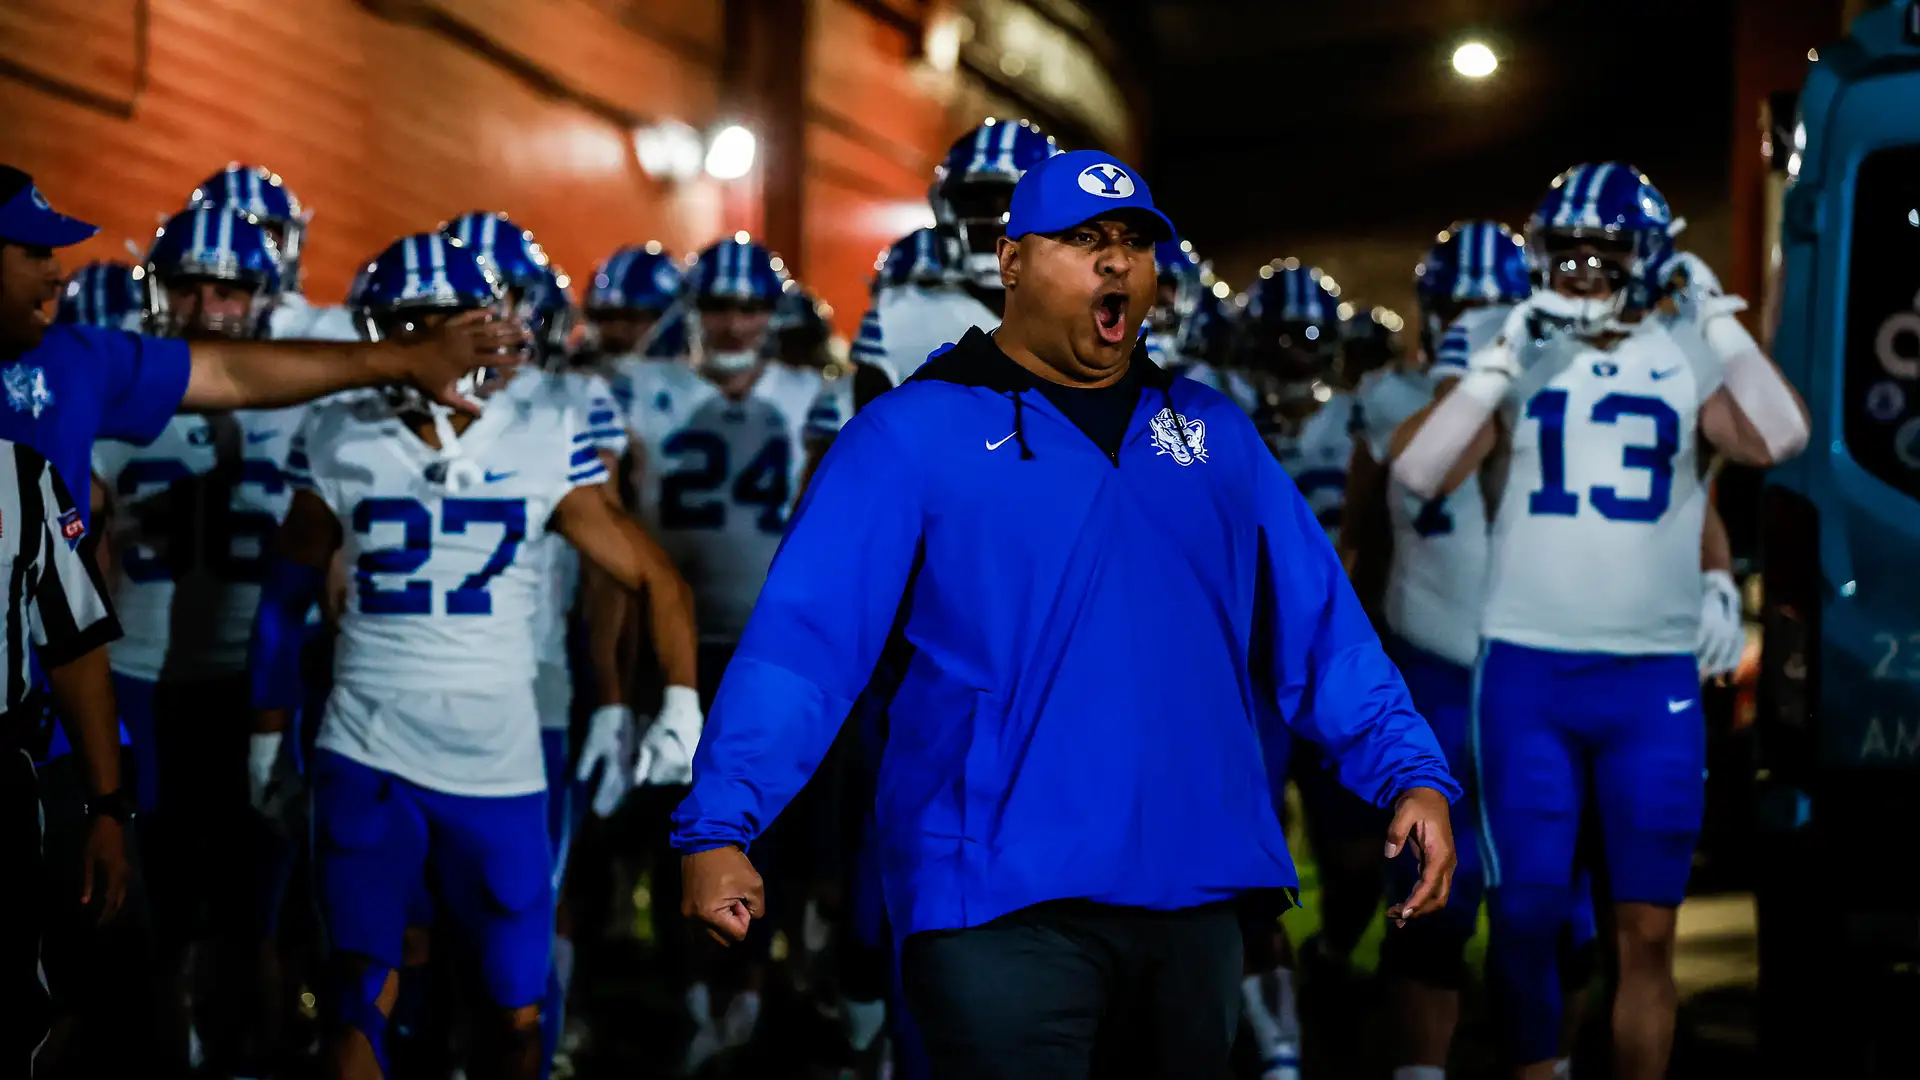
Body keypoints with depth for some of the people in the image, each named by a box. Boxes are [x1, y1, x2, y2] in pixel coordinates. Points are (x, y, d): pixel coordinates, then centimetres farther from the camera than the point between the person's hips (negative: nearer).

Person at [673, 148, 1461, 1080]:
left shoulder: (1212, 432, 13)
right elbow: (802, 638, -9)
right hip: (1001, 906, -5)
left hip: (1197, 890, 5)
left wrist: (1411, 771, 0)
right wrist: (720, 826, -18)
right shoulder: (914, 435, -1)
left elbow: (1317, 625, 12)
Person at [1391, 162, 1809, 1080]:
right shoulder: (1517, 353, 3)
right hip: (1525, 669, 0)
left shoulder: (1687, 354, 3)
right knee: (1528, 910, 1)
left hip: (1655, 676, 0)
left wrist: (1719, 323, -9)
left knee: (1646, 929, 4)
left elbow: (1778, 439, -15)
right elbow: (1417, 472, -10)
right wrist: (1501, 361, -14)